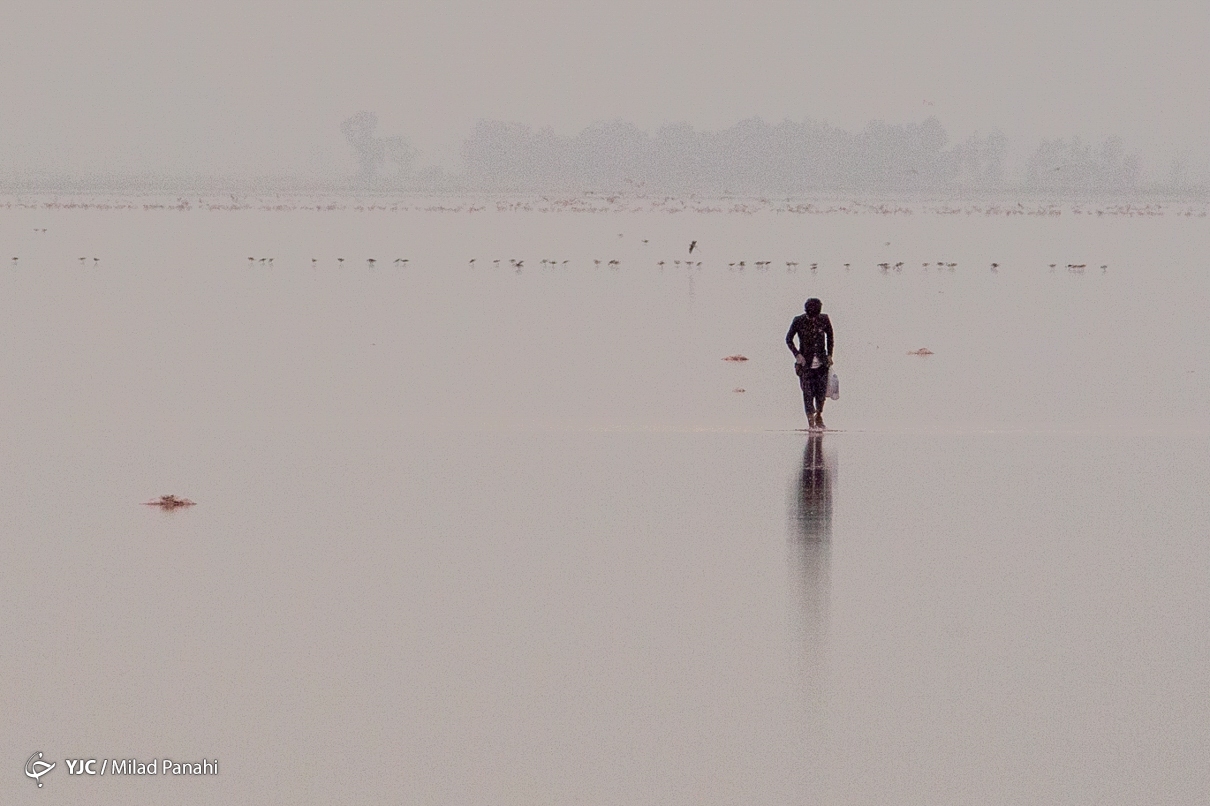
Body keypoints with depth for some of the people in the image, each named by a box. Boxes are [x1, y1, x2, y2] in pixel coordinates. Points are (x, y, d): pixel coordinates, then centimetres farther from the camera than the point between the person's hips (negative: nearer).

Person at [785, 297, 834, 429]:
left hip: (821, 363, 2)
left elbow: (830, 336, 11)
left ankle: (819, 416, 28)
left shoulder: (824, 319, -5)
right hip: (805, 363, -2)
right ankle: (811, 420, 4)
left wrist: (829, 354, 4)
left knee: (821, 392, 4)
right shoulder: (798, 321, -11)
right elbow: (789, 339, -1)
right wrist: (797, 354, -14)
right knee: (808, 392, -5)